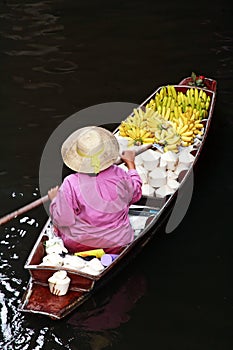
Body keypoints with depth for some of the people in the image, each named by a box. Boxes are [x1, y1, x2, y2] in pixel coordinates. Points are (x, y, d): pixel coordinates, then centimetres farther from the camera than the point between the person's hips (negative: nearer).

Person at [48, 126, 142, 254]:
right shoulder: (120, 176, -14)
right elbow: (136, 194, 8)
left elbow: (62, 220, -14)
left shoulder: (70, 184, -22)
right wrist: (131, 164, 22)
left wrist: (54, 199, 6)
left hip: (78, 247, -2)